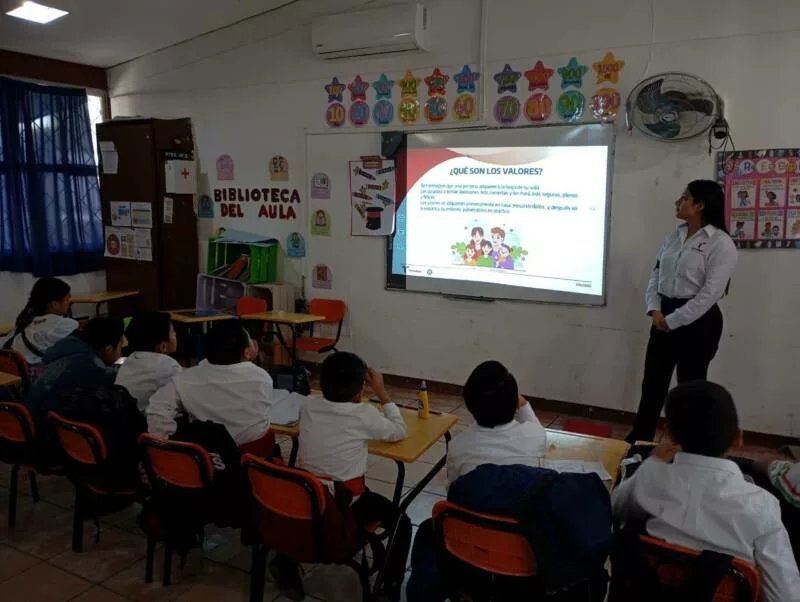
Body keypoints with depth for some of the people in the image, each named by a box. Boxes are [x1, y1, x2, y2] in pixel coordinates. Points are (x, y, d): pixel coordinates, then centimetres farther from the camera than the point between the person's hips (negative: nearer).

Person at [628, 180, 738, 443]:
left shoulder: (721, 244, -12)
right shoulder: (674, 236, 9)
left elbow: (710, 293, -18)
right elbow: (655, 275, 9)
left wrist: (673, 320, -15)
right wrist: (655, 310, -6)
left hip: (697, 321, -6)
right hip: (664, 317, 6)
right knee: (652, 383, 13)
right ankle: (638, 441, 26)